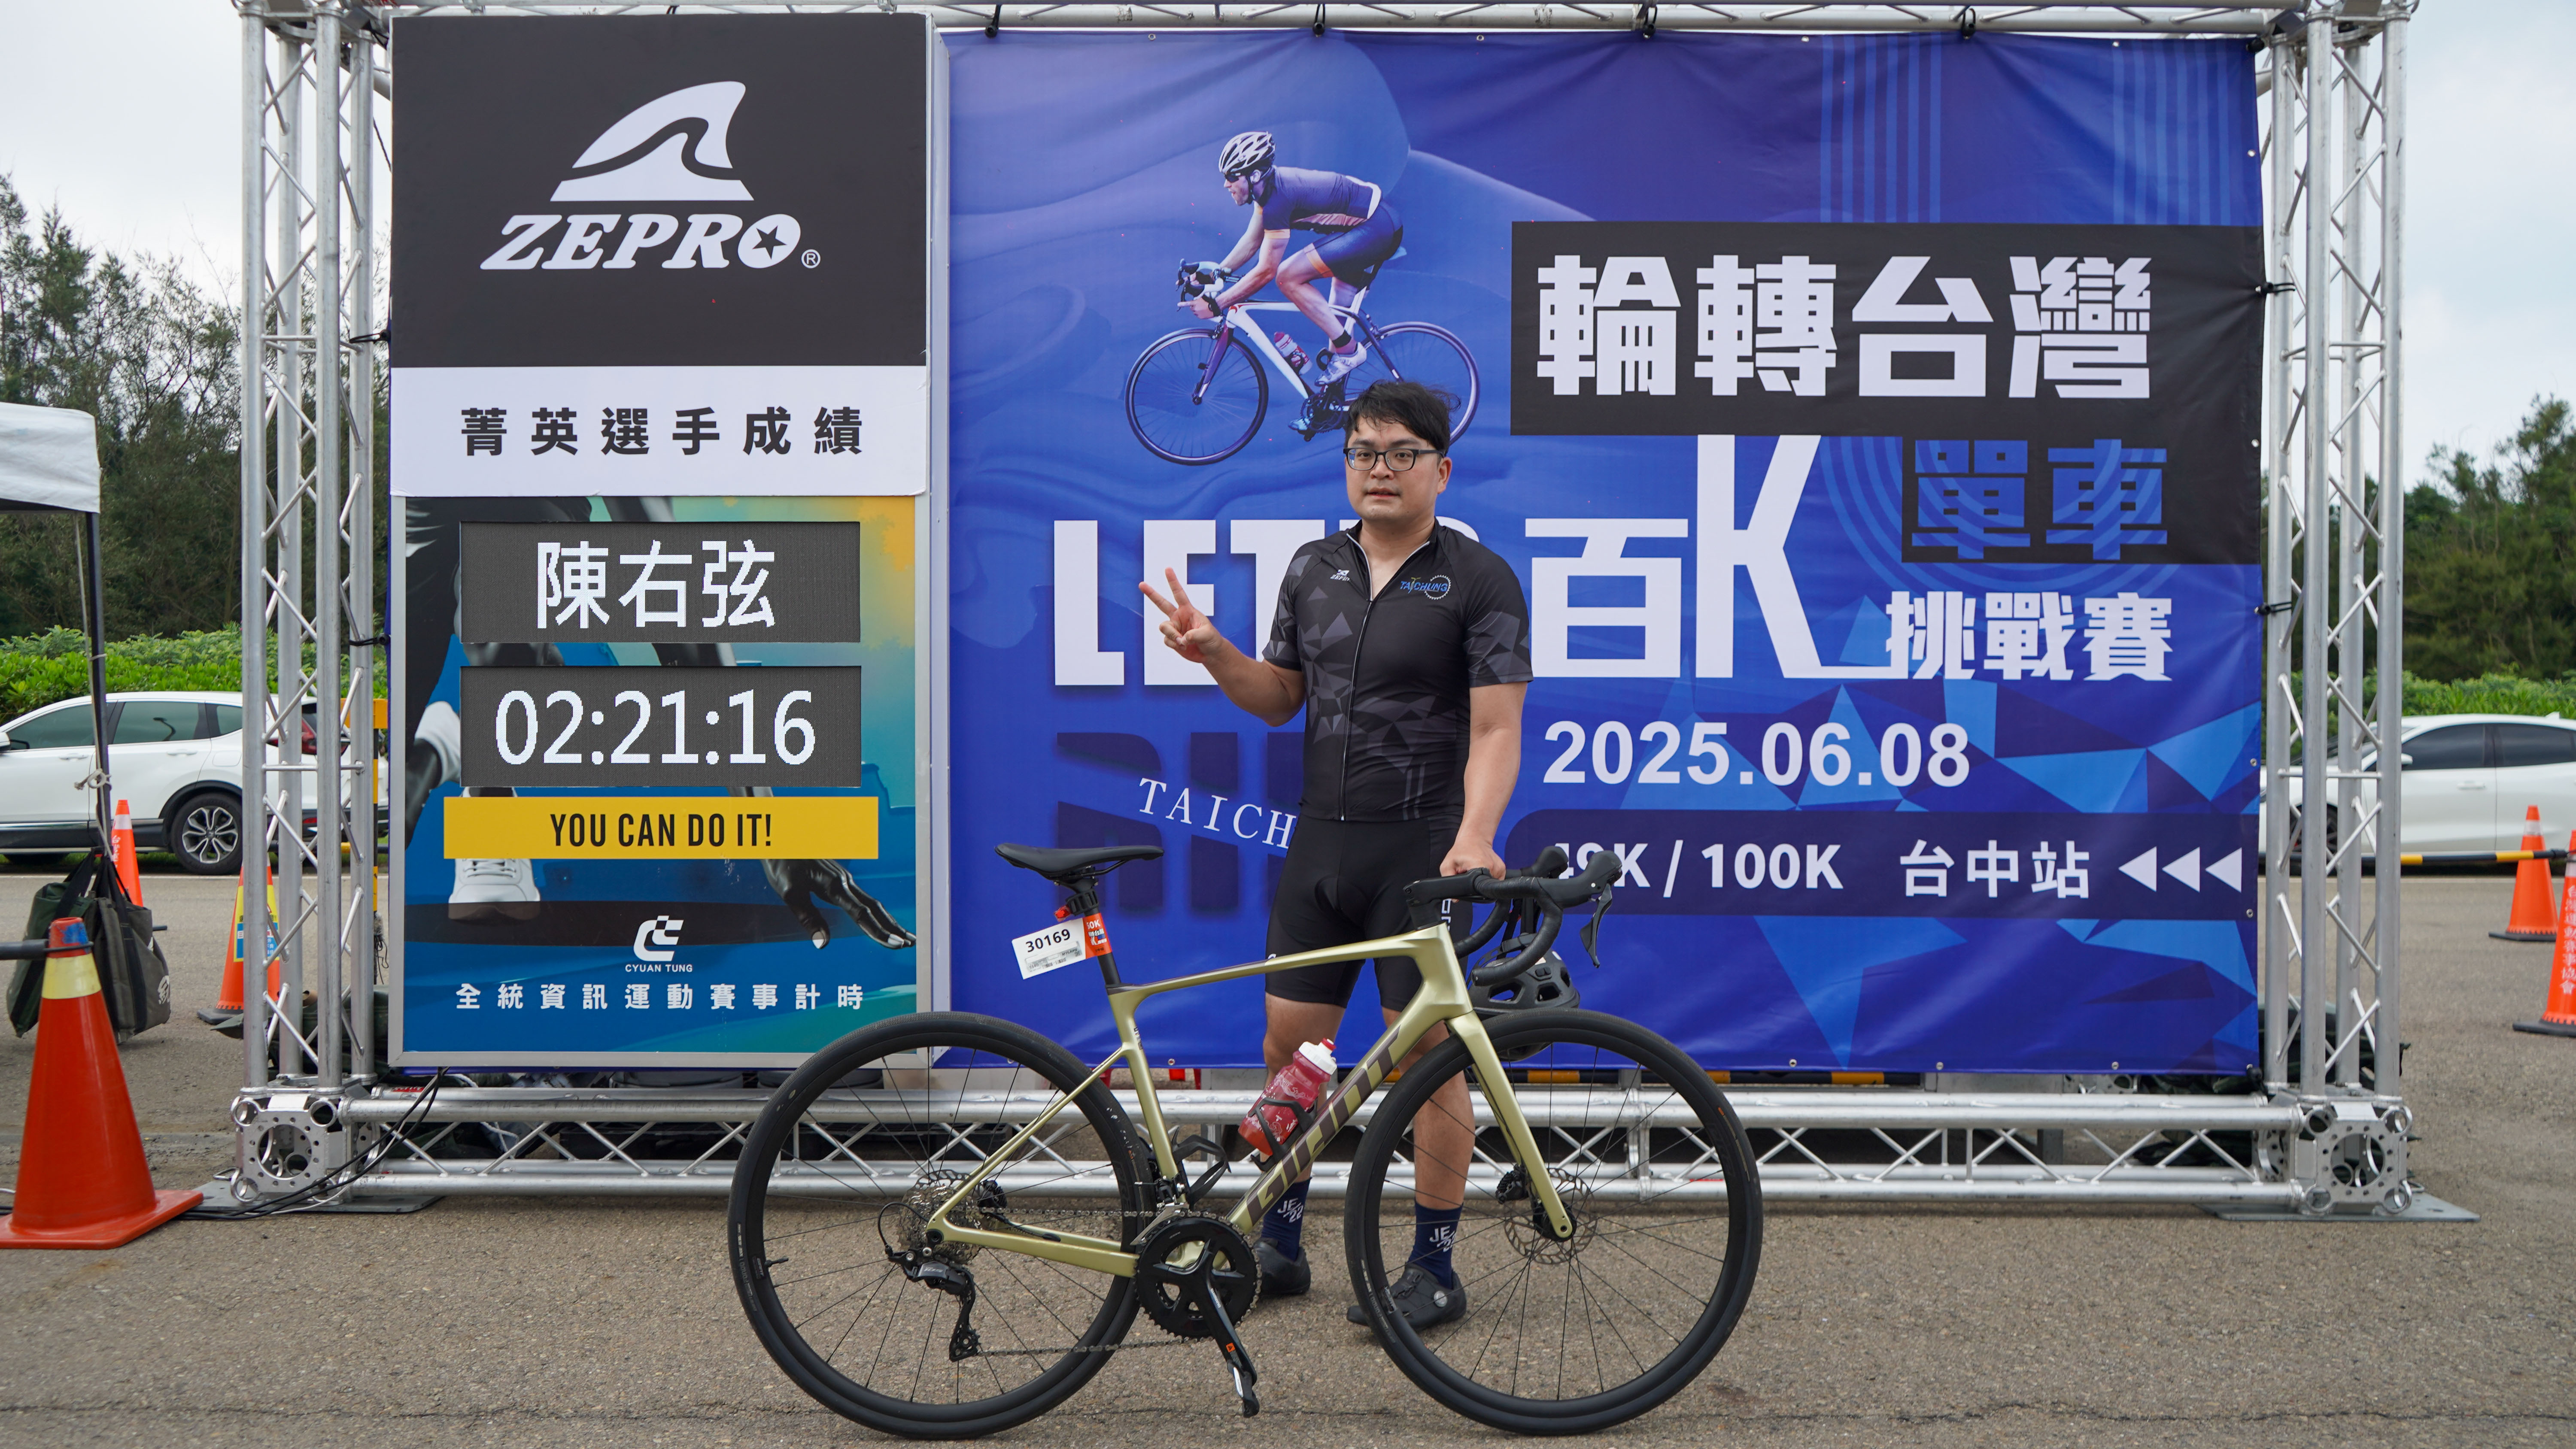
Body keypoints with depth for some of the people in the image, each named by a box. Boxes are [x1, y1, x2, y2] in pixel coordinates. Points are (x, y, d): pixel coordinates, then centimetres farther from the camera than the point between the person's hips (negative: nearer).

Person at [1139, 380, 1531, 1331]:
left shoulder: (1480, 580, -5)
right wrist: (1212, 653, -2)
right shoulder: (1313, 570, 11)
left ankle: (1433, 1269, 13)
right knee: (1288, 1045, 9)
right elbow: (1279, 699, 17)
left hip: (1422, 849, -5)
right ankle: (1277, 1243, 24)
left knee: (1430, 1054, 1)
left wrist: (1475, 836, -26)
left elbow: (1495, 729, -11)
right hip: (1321, 841, 6)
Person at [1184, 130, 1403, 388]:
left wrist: (1215, 304, -16)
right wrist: (1217, 271, 11)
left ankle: (1348, 349, -7)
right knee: (1337, 313, 16)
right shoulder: (1271, 185, 5)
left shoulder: (1278, 198, -22)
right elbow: (1252, 241, 18)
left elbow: (1265, 271, -20)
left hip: (1375, 229, -10)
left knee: (1288, 278, -13)